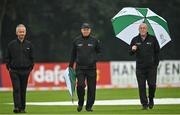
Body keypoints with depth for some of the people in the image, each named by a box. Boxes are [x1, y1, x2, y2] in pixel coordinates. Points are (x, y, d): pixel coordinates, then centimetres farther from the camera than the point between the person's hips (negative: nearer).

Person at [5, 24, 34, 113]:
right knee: (16, 89, -11)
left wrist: (30, 68, 4)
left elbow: (31, 58, 13)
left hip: (25, 71, 2)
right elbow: (7, 57, 8)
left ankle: (22, 108, 13)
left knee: (23, 90, 6)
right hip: (14, 71, -2)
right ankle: (17, 107, -16)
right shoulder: (11, 44, 3)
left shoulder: (29, 45, 7)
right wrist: (8, 67, 0)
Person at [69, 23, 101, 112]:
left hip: (91, 67, 0)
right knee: (80, 85, -14)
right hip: (80, 67, 0)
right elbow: (73, 54, 13)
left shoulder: (94, 41, 4)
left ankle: (89, 106, 14)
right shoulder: (77, 41, 6)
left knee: (91, 87, 1)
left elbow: (99, 51, 11)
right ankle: (80, 103, 9)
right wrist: (70, 66, 13)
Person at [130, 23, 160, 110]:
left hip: (151, 67, -1)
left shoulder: (152, 39, 4)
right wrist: (133, 50, -14)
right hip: (140, 68, 1)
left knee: (152, 84, -6)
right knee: (141, 86, -2)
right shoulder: (135, 40, 8)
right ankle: (144, 104, 4)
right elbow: (130, 53, 10)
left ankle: (151, 99, 19)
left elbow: (157, 52, 8)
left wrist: (156, 64, 1)